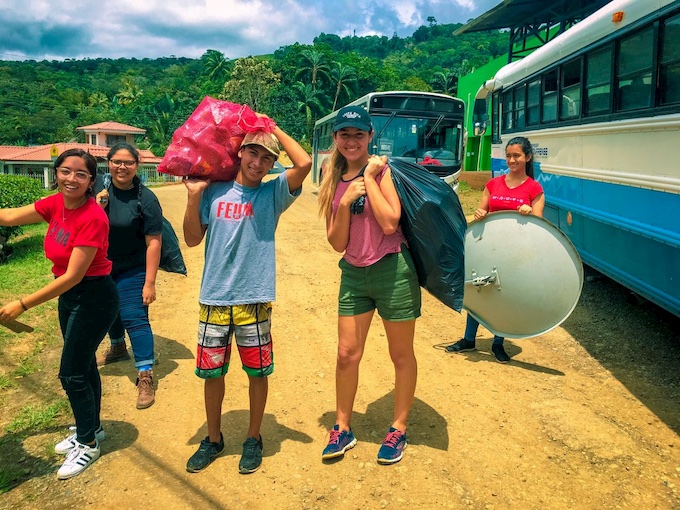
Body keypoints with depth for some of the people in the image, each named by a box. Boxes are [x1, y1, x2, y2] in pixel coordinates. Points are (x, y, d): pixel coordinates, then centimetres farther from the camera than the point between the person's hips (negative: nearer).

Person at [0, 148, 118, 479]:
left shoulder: (93, 218, -26)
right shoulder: (56, 204, -4)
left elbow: (73, 276, -27)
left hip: (93, 297, -8)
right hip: (68, 295, 8)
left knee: (72, 372, 0)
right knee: (83, 364, 20)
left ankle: (88, 444, 20)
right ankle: (91, 428, 39)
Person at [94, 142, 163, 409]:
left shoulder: (145, 198, -18)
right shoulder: (99, 189, -6)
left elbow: (153, 242, -20)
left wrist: (150, 282, -22)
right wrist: (96, 206, -22)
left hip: (132, 270, -5)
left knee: (134, 318, -10)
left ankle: (146, 377, -3)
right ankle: (117, 348, 51)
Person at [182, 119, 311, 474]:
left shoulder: (273, 193, -1)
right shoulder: (215, 193, 4)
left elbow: (305, 163, -17)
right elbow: (192, 239, 3)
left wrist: (274, 128, -6)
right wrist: (194, 195, -7)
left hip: (255, 299, -1)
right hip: (213, 298, 2)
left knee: (257, 372, 9)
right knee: (211, 372, 12)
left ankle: (253, 438, 30)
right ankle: (213, 439, 32)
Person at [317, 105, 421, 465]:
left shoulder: (381, 170, -7)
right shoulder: (333, 183, 5)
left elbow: (389, 223, -22)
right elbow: (337, 243, 1)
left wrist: (370, 178, -16)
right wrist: (345, 202, -12)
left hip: (392, 270, -4)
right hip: (353, 273, 4)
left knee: (401, 355, 9)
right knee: (347, 354, 7)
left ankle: (398, 430, 26)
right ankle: (343, 429, 25)